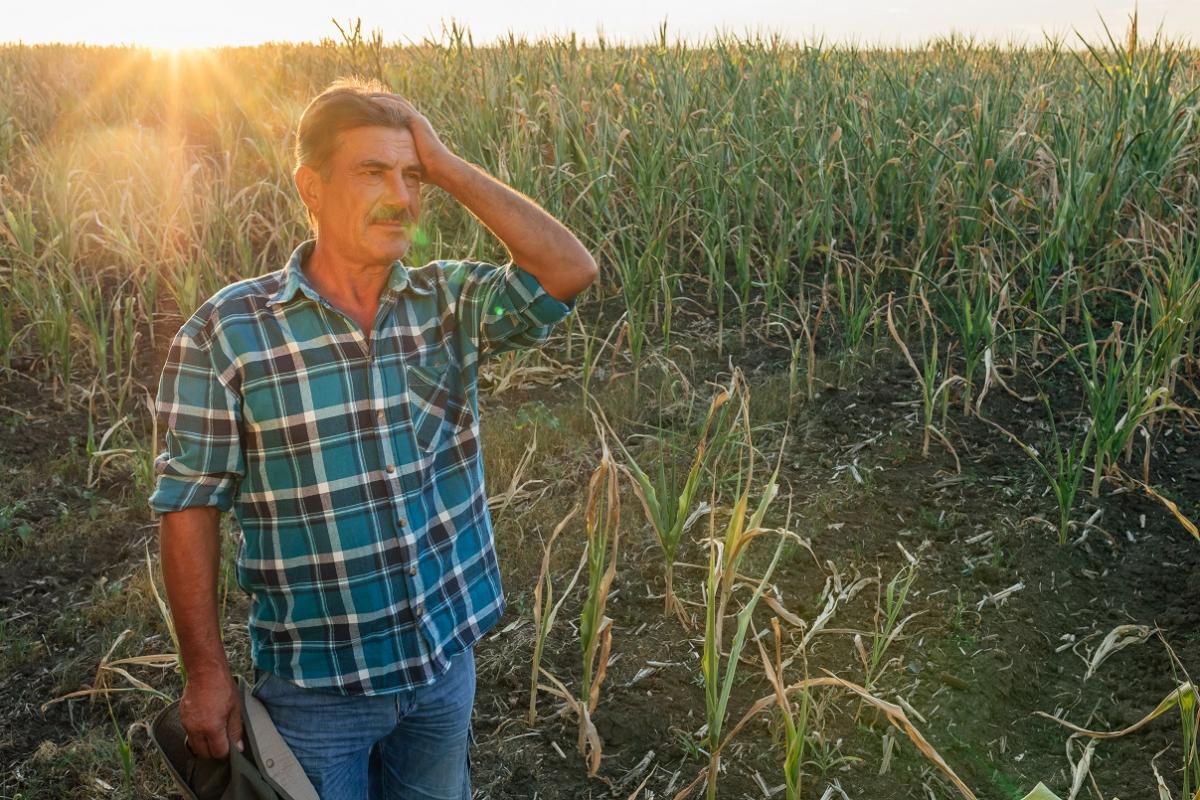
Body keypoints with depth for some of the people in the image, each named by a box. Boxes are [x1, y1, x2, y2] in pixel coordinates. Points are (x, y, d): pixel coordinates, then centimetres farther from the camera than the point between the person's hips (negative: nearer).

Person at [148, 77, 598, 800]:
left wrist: (445, 165, -19)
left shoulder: (451, 304, -5)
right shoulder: (226, 332, -14)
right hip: (316, 686, -3)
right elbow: (189, 503, -9)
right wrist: (206, 671, -8)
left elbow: (571, 270, -19)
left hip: (449, 660, 4)